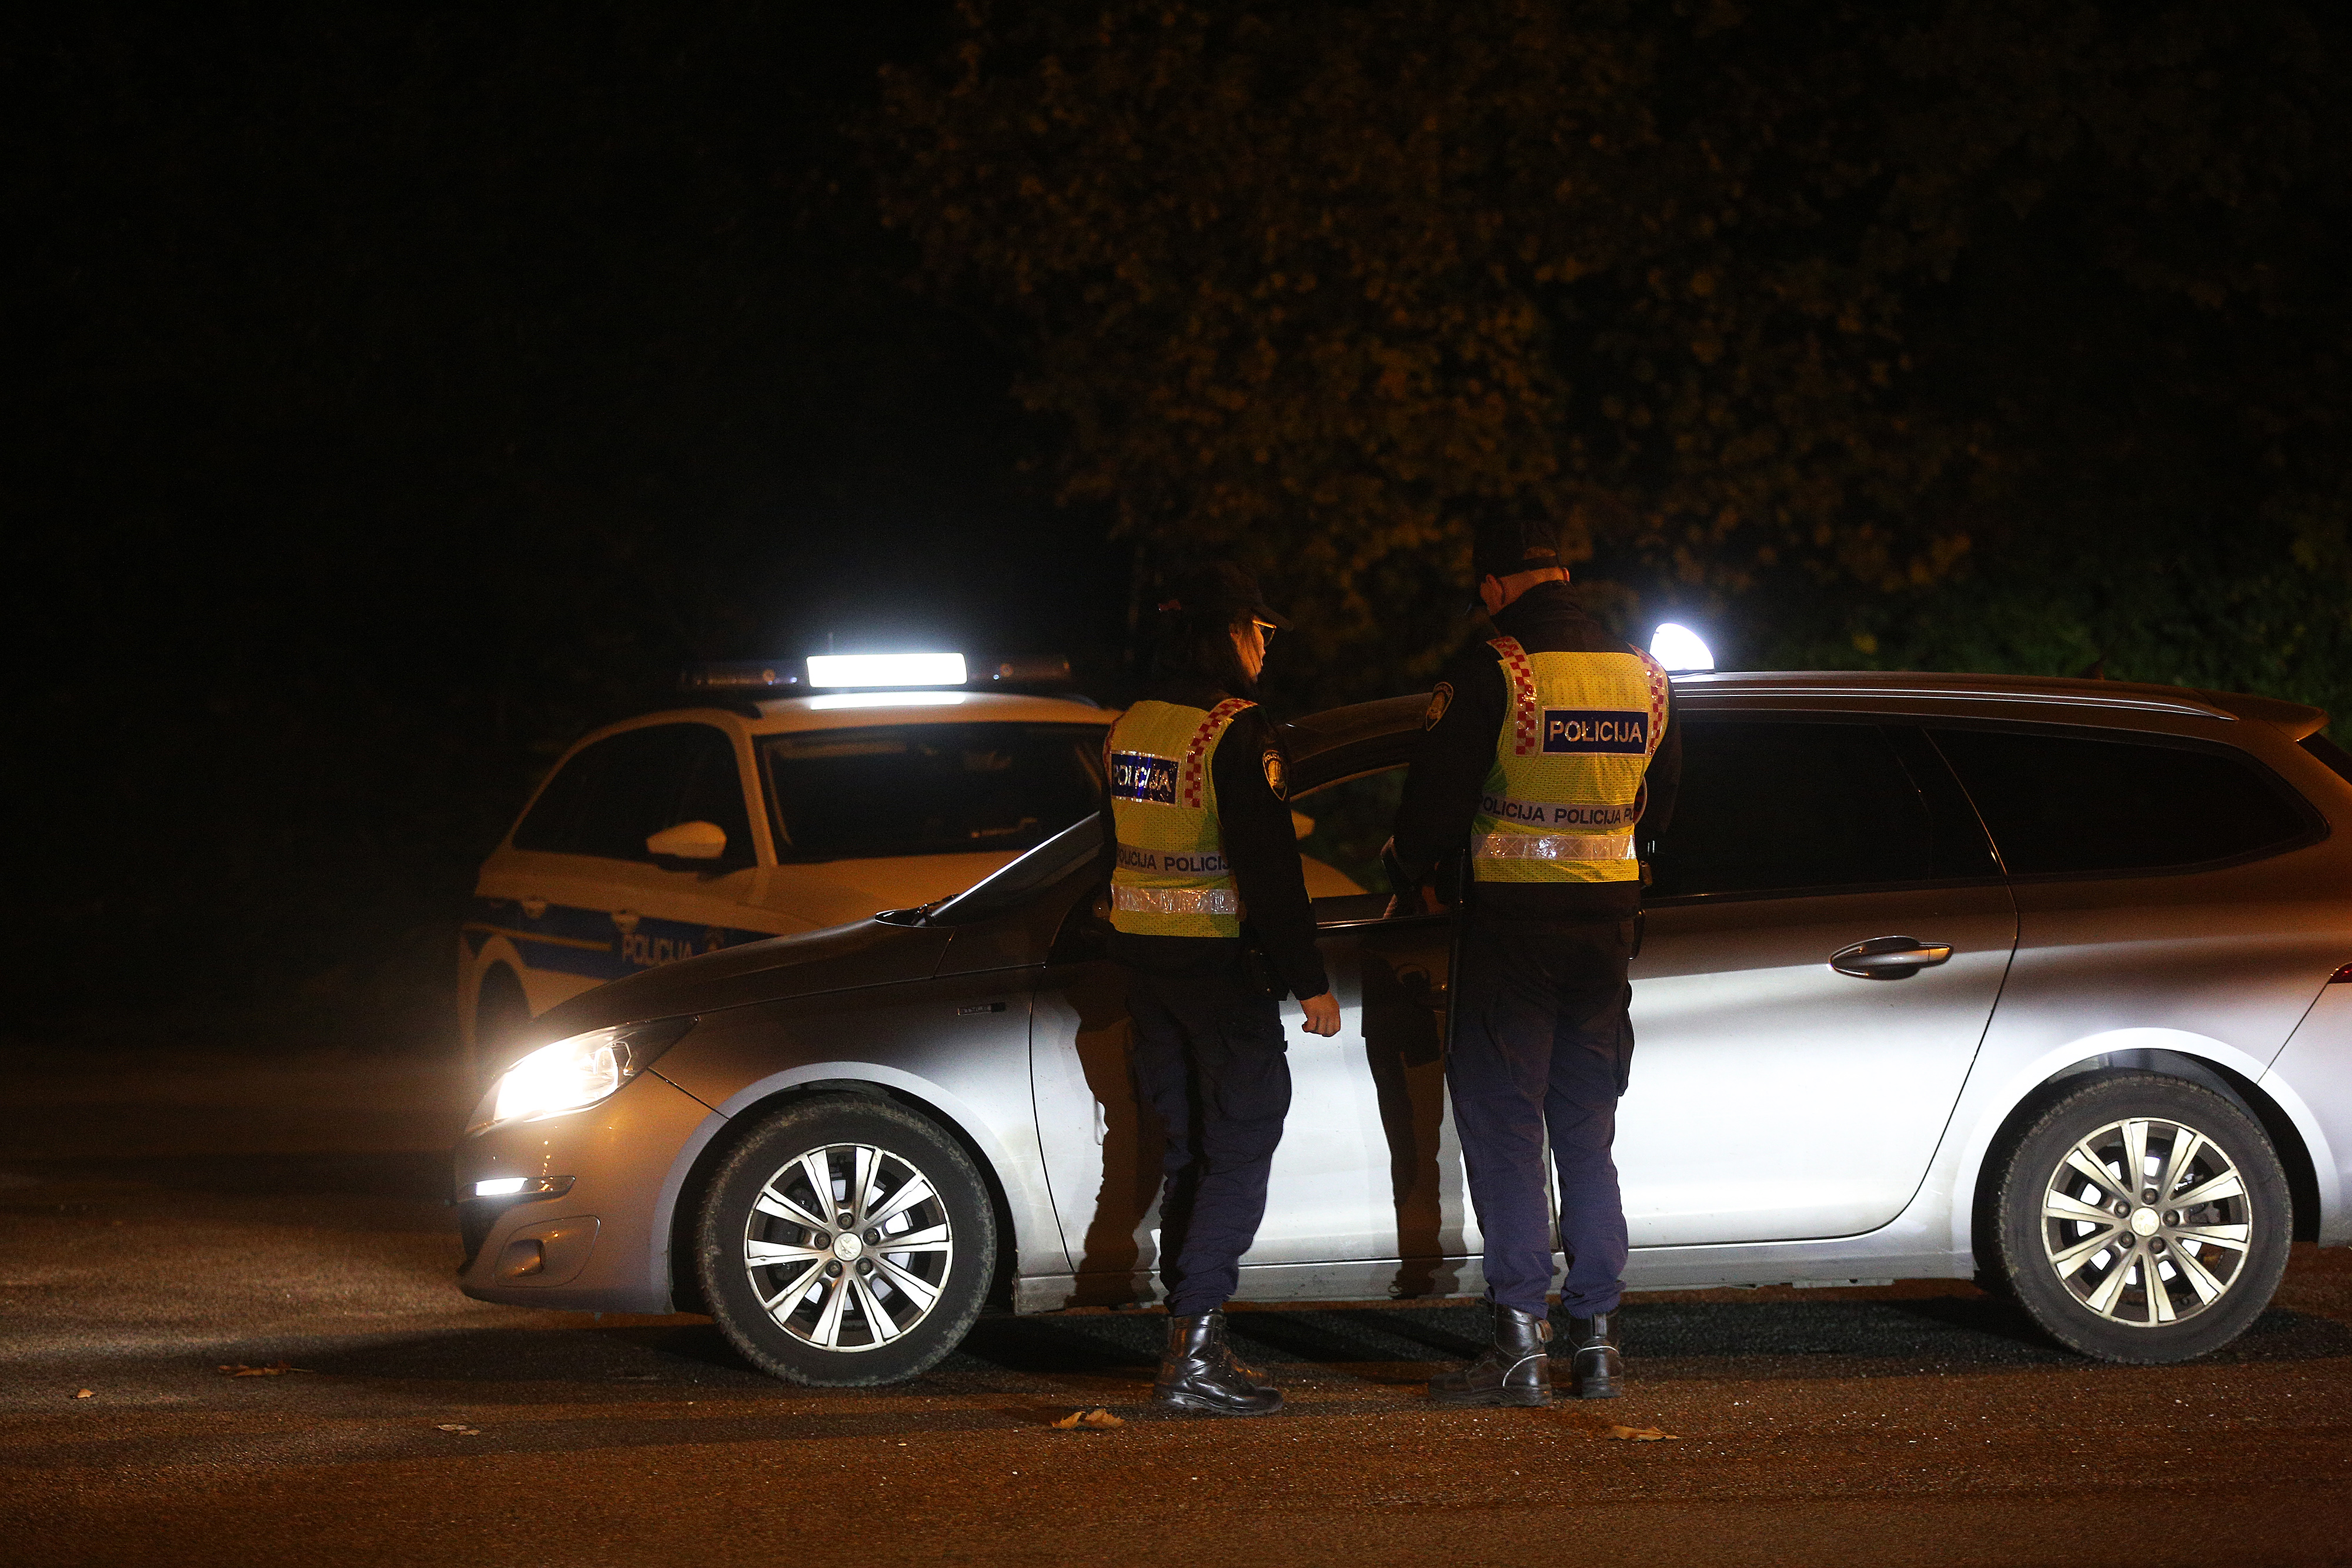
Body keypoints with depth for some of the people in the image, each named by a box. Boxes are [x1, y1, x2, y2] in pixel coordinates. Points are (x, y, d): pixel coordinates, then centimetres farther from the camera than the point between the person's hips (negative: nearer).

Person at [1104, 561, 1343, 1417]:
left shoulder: (1132, 728, 9)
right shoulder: (1237, 732, -15)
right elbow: (1268, 868, -18)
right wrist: (1309, 983, -15)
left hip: (1143, 956, 8)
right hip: (1220, 962, -8)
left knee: (1186, 1147, 16)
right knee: (1240, 1147, -4)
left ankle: (1187, 1338, 18)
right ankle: (1195, 1353, -10)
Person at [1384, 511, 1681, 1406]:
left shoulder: (1489, 671, -13)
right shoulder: (1643, 676, 6)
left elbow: (1435, 802, -10)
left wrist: (1412, 876, 10)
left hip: (1512, 927, -5)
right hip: (1609, 922, 5)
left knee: (1502, 1130, 0)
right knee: (1586, 1136, 13)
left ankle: (1521, 1348, -5)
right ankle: (1597, 1342, 11)